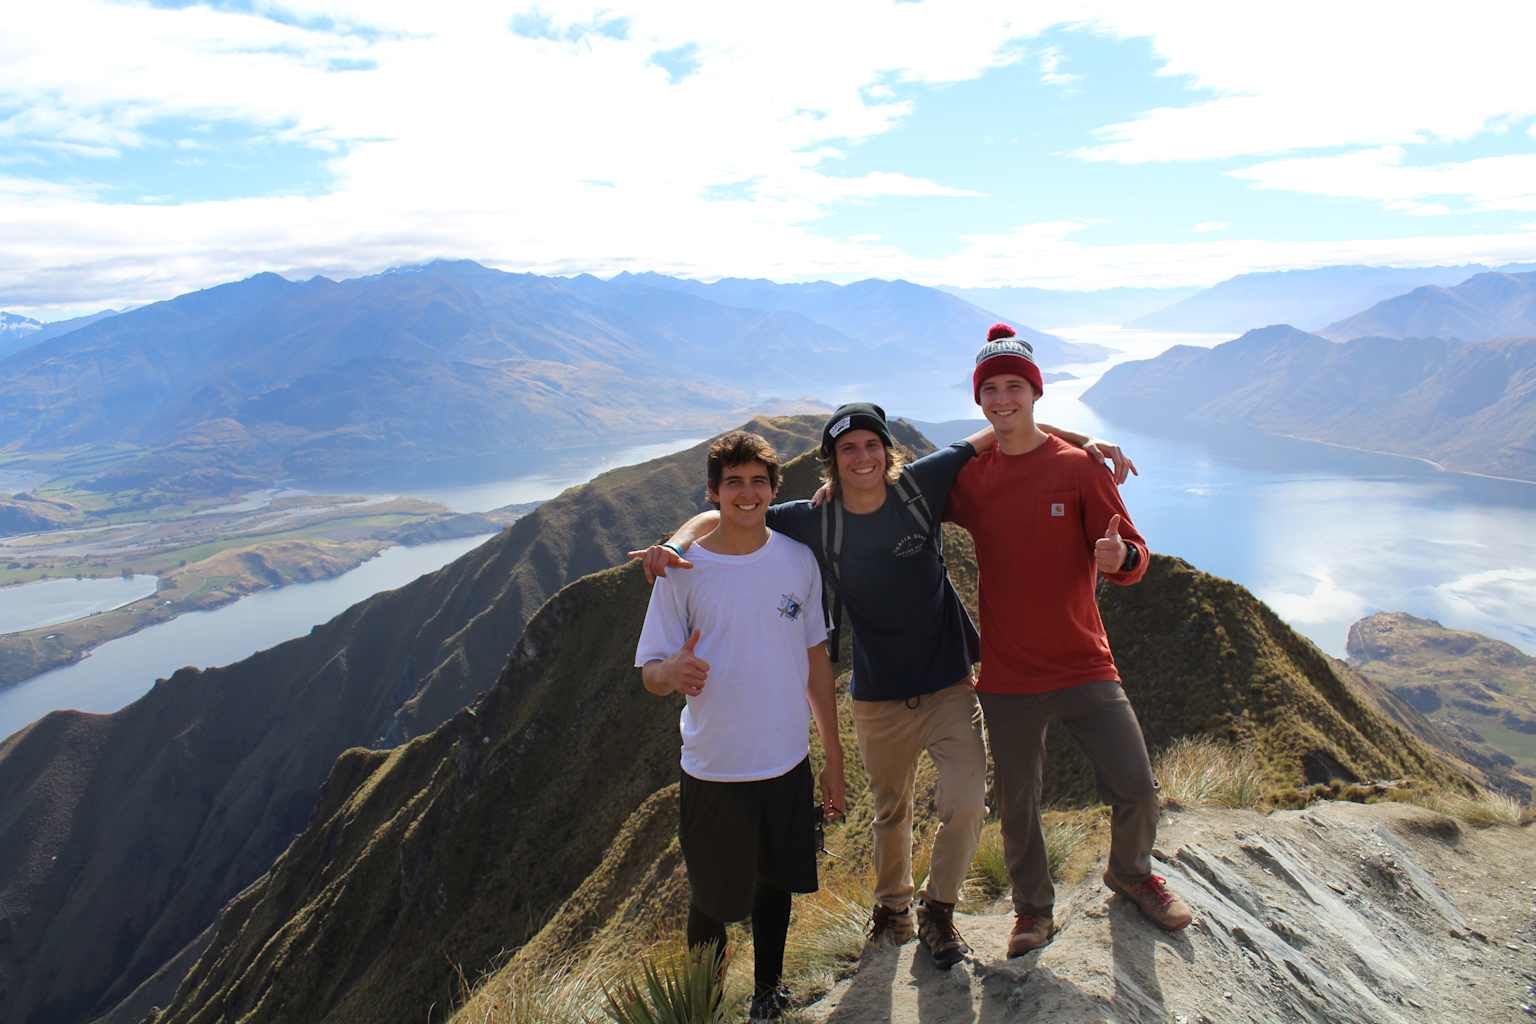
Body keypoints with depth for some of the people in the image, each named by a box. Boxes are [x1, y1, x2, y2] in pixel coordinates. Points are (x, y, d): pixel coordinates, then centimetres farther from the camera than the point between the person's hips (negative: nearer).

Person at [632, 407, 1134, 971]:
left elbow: (997, 431, -1)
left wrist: (1088, 444, -4)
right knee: (891, 812, 17)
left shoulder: (919, 485, -11)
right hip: (878, 699, 1)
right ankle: (893, 905, 46)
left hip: (949, 685, 0)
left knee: (967, 801, -12)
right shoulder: (813, 522, -11)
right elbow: (721, 517, -8)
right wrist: (674, 545, -29)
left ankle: (937, 908, 16)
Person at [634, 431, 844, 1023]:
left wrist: (833, 757, 9)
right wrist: (674, 672, -32)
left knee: (774, 885, 19)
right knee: (712, 901, 10)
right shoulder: (682, 571, -10)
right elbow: (650, 673, -7)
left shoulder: (798, 559, -1)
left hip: (788, 763, 3)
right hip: (713, 772, -2)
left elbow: (815, 659, 7)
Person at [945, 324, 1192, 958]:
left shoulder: (1078, 467, -5)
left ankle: (1130, 873, 35)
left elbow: (1134, 556, -5)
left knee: (1136, 789, 2)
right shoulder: (968, 477, 0)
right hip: (1007, 675, 1)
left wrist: (1119, 558, -29)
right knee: (1017, 805, 10)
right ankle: (1033, 909, 36)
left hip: (1084, 666, -1)